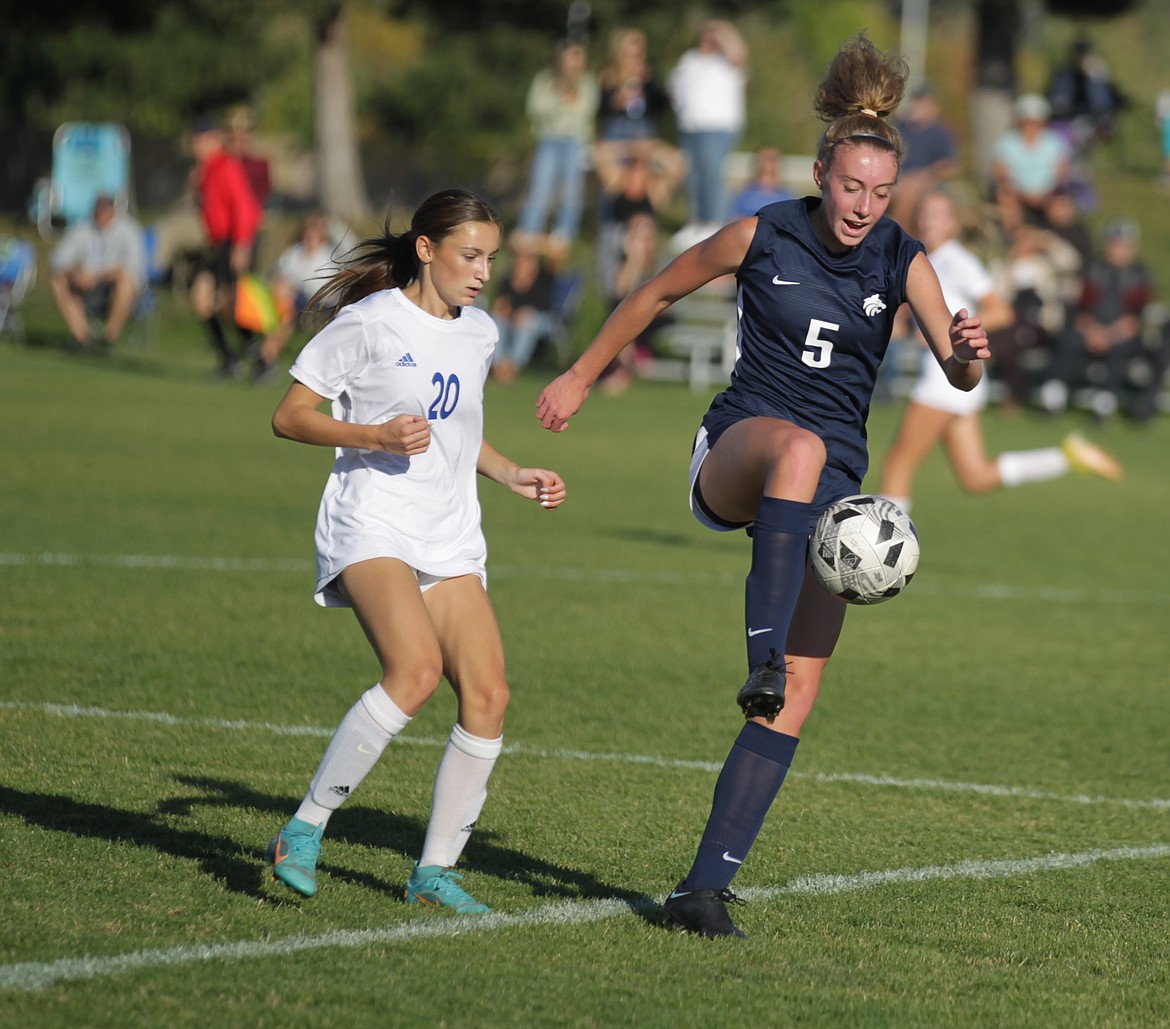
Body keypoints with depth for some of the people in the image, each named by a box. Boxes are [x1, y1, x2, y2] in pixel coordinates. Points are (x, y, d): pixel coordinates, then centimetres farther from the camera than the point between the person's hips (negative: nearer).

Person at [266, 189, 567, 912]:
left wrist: (514, 476, 15)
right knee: (417, 669, -29)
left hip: (450, 542, 7)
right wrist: (377, 435, -19)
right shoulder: (371, 322, -7)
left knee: (489, 695, -8)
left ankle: (435, 871, 5)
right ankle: (302, 833, -18)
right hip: (371, 527, -7)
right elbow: (290, 416, -5)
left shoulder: (480, 333, 14)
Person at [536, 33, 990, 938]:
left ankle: (706, 886, -5)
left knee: (793, 707, -8)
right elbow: (659, 293, 11)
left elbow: (957, 374, -9)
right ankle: (762, 657, -52)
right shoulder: (762, 236, -3)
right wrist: (581, 376, 15)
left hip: (829, 490, 3)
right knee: (799, 447, -42)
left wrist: (970, 350, -33)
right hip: (734, 454, -2)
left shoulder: (902, 262, 0)